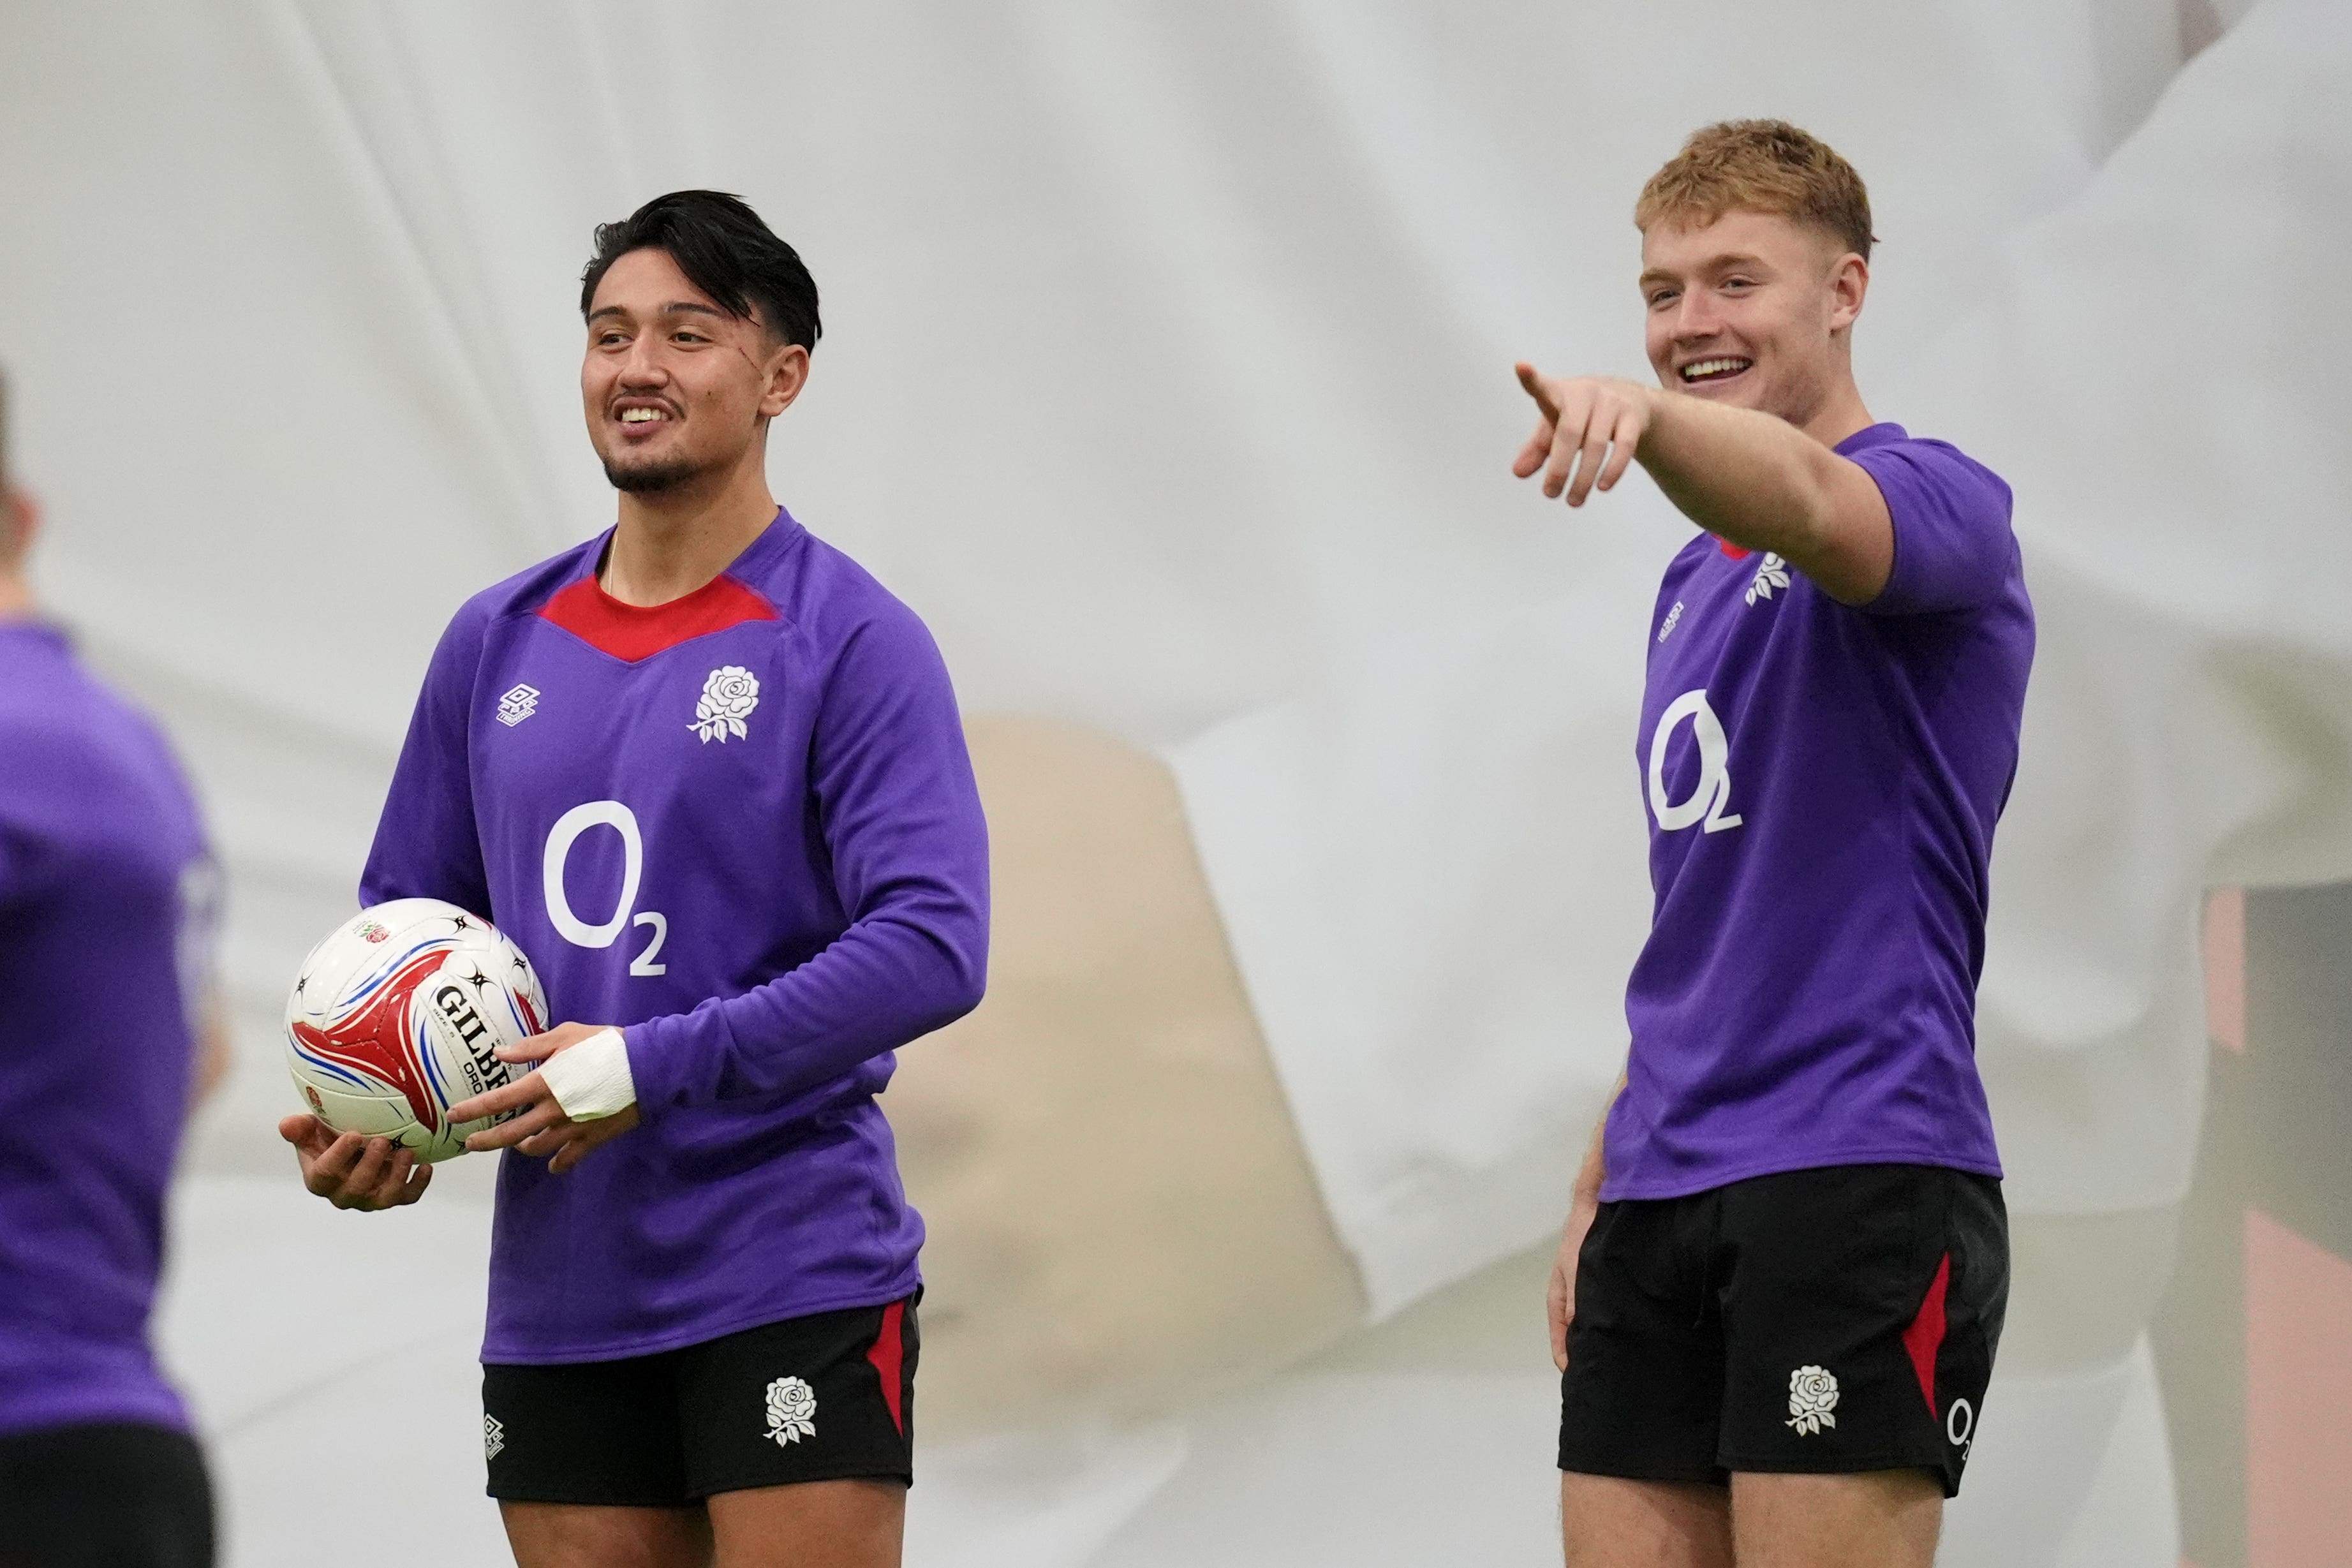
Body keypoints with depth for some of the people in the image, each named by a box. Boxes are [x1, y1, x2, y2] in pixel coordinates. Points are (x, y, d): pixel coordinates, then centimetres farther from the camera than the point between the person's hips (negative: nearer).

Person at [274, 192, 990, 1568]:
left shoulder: (854, 641, -6)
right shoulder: (499, 644, 12)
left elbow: (933, 946, -16)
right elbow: (409, 914, 21)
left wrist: (653, 1067, -20)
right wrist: (366, 1116, 1)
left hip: (794, 1287, -5)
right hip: (558, 1302, 5)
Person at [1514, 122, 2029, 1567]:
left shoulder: (1935, 503, -5)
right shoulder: (1695, 584, 21)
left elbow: (1806, 506, -31)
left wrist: (1643, 413, -51)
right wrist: (1602, 1192, 21)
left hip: (1859, 1185, -8)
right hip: (1669, 1203, 8)